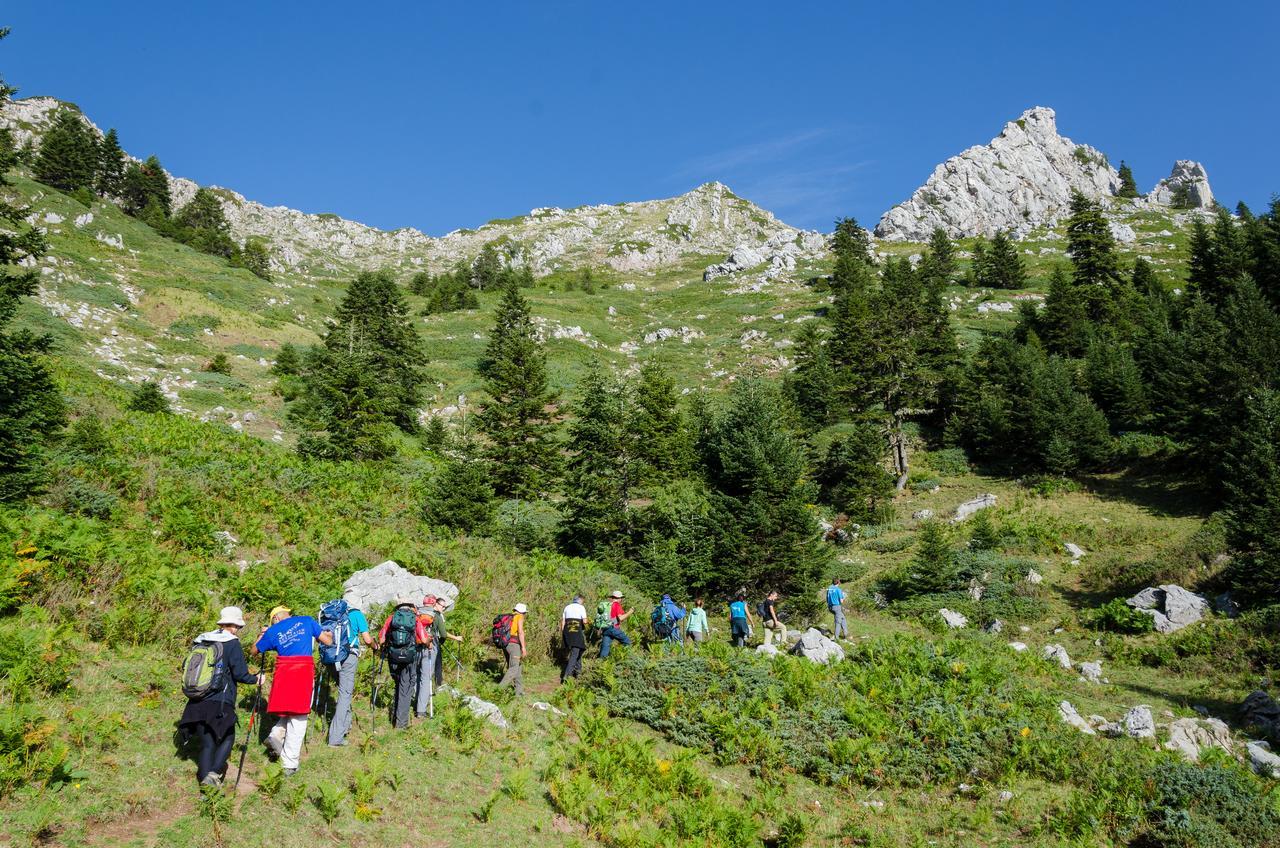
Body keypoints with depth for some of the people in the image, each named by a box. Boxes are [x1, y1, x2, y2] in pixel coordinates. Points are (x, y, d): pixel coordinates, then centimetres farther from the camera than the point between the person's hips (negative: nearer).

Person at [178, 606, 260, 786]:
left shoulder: (201, 641, 11)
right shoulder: (232, 644, -7)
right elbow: (240, 674, -10)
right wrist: (256, 679, 8)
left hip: (197, 703, 5)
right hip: (220, 702, -5)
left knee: (207, 743, 11)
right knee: (227, 739, 10)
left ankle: (205, 779, 3)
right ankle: (214, 772, -10)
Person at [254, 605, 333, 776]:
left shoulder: (272, 631, 12)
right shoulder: (306, 621, 10)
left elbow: (255, 650, 25)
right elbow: (328, 641, 12)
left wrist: (262, 634, 39)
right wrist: (329, 634, 34)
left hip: (283, 673, 2)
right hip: (304, 672, -2)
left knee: (288, 710, 25)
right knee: (298, 718, 3)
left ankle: (276, 736, 3)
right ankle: (290, 764, 5)